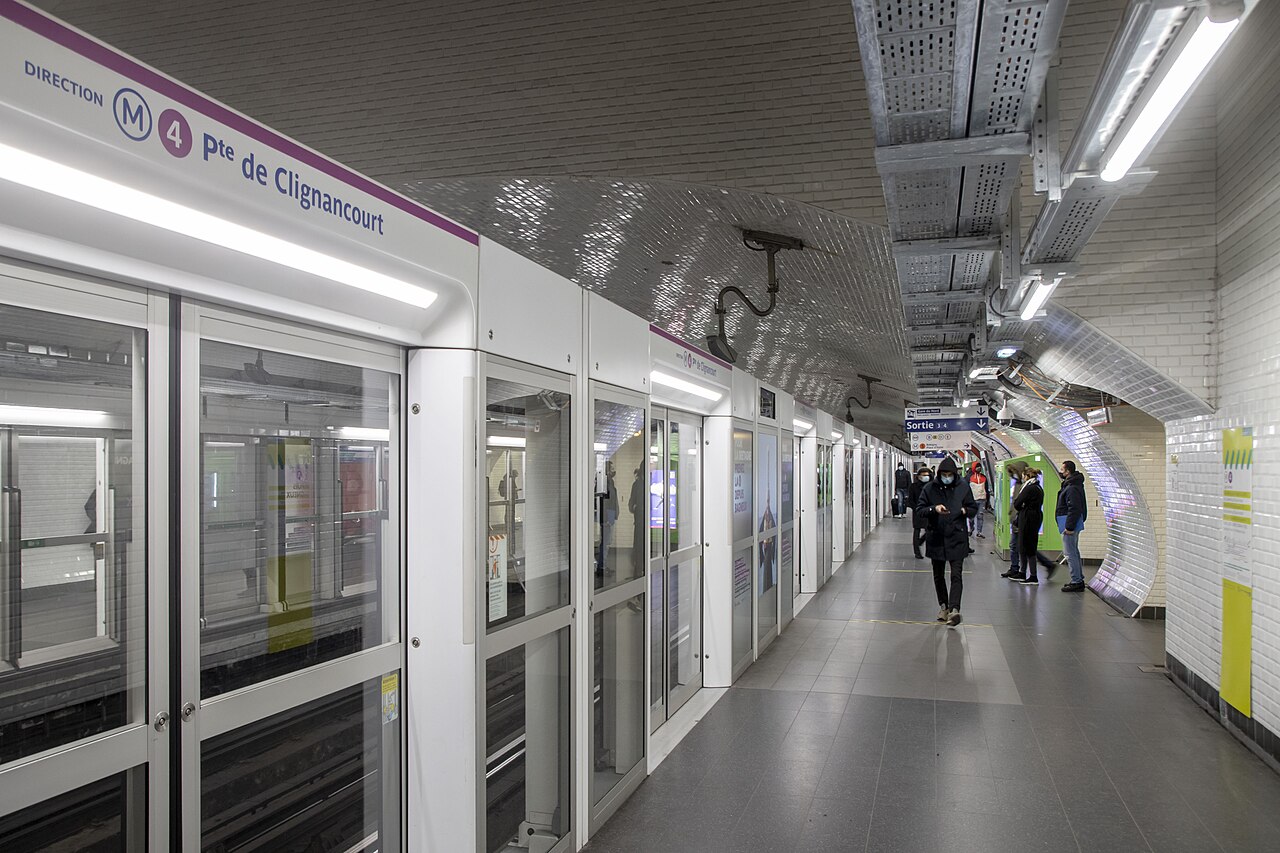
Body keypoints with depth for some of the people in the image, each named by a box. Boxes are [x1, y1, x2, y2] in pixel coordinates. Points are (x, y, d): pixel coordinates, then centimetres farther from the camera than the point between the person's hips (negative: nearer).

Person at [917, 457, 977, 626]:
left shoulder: (963, 487, 1)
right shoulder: (929, 488, -1)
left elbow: (974, 508, 10)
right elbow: (919, 509, -1)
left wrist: (965, 510, -11)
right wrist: (934, 509, -18)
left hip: (957, 538, -2)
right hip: (936, 538, 2)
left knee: (956, 575, -12)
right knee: (938, 575, 13)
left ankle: (954, 609, -19)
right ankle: (944, 606, 27)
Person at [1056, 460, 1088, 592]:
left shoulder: (1072, 488, -20)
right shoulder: (1073, 483, 13)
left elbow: (1074, 509, -24)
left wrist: (1069, 527, -24)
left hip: (1070, 523, -11)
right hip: (1073, 524, 11)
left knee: (1070, 553, -7)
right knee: (1074, 552, 18)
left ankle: (1077, 582, -5)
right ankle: (1079, 579, 25)